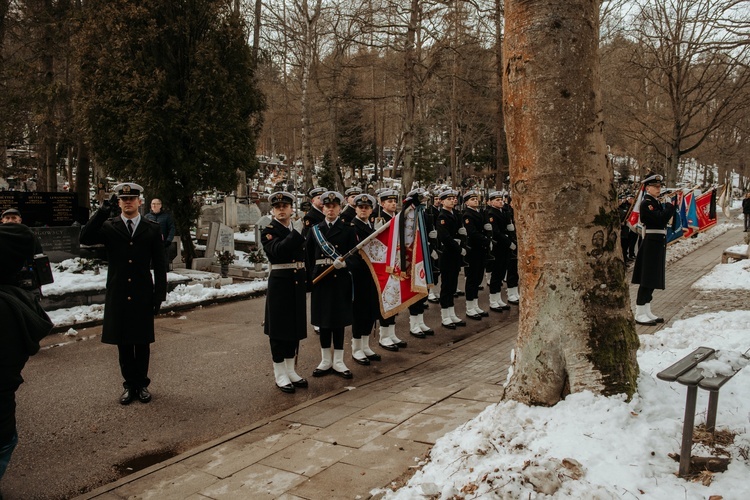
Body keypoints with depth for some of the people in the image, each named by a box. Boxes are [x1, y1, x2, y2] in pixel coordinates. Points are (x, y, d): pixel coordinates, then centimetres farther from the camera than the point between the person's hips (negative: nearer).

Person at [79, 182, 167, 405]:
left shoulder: (152, 229, 2)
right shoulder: (108, 226, 2)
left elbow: (160, 265, 3)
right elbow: (85, 238, -18)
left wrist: (160, 295, -3)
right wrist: (104, 209, -20)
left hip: (143, 296, 0)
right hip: (118, 295, 1)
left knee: (142, 342, 9)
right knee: (123, 344, 9)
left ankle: (142, 384, 23)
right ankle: (129, 385, 23)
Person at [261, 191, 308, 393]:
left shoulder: (299, 229, 10)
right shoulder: (268, 231, -6)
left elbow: (306, 254, 13)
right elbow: (277, 251, -25)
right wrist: (296, 233, -29)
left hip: (298, 283, 6)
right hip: (280, 284, -5)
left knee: (295, 327, 12)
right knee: (279, 328, 2)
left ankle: (290, 370, 25)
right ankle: (280, 374, 13)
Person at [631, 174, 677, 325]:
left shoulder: (657, 202, 16)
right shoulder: (646, 203, -12)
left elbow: (664, 219, 10)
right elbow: (660, 219, -23)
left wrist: (671, 205, -2)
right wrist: (671, 204, -15)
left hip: (659, 243, 9)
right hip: (651, 243, -9)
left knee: (653, 279, 12)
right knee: (647, 280, -6)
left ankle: (647, 312, 19)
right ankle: (639, 314, -1)